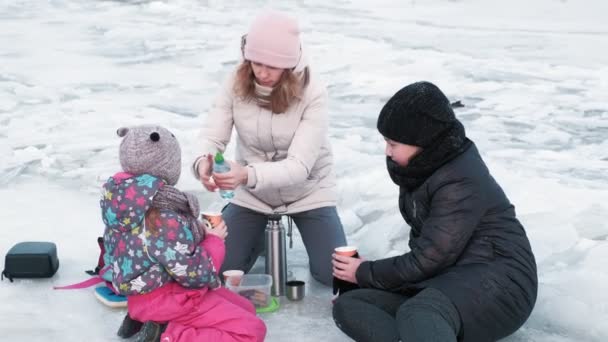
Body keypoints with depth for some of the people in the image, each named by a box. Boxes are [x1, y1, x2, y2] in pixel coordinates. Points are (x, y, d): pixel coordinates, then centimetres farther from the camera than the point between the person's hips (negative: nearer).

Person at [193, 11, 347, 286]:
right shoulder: (236, 84, -16)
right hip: (253, 195, 3)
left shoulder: (312, 93, -26)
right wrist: (203, 162, -43)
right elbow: (213, 138, -17)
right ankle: (261, 234, 26)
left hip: (307, 192, -2)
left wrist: (248, 174, -50)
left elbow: (299, 166, -32)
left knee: (334, 274, -11)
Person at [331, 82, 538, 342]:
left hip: (499, 282, -9)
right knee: (347, 306, -12)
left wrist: (365, 273, -2)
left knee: (418, 316, -40)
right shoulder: (426, 167, 11)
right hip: (444, 280, 9)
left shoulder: (460, 184, -17)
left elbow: (427, 261, -16)